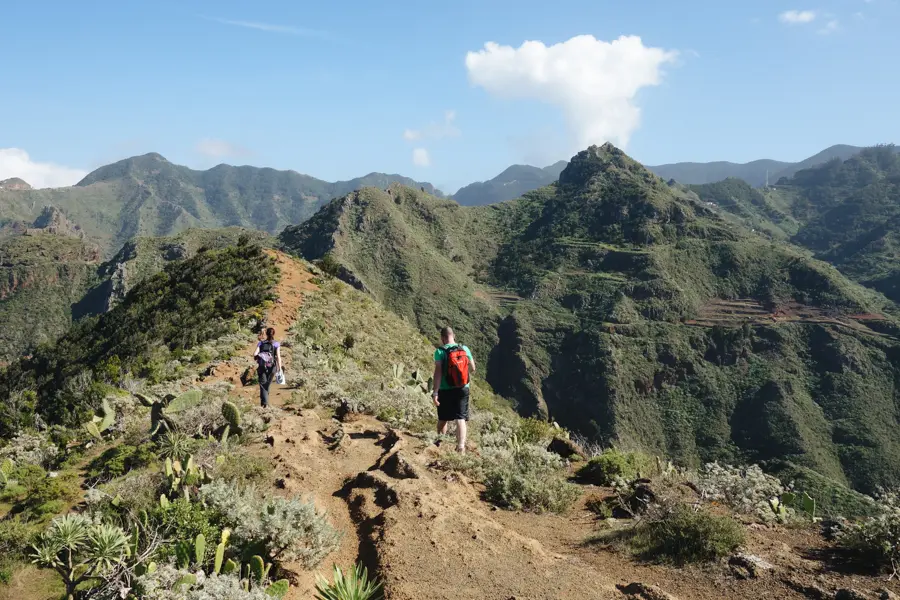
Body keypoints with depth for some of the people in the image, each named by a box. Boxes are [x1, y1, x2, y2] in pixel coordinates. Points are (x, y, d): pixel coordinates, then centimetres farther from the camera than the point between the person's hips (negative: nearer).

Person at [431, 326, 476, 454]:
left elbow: (438, 372, -18)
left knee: (442, 419, 16)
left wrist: (435, 392, -19)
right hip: (463, 389, 2)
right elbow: (472, 369, 8)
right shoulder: (465, 349, 0)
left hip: (445, 390, -2)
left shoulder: (440, 351, -10)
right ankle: (461, 447, -12)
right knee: (461, 419, 1)